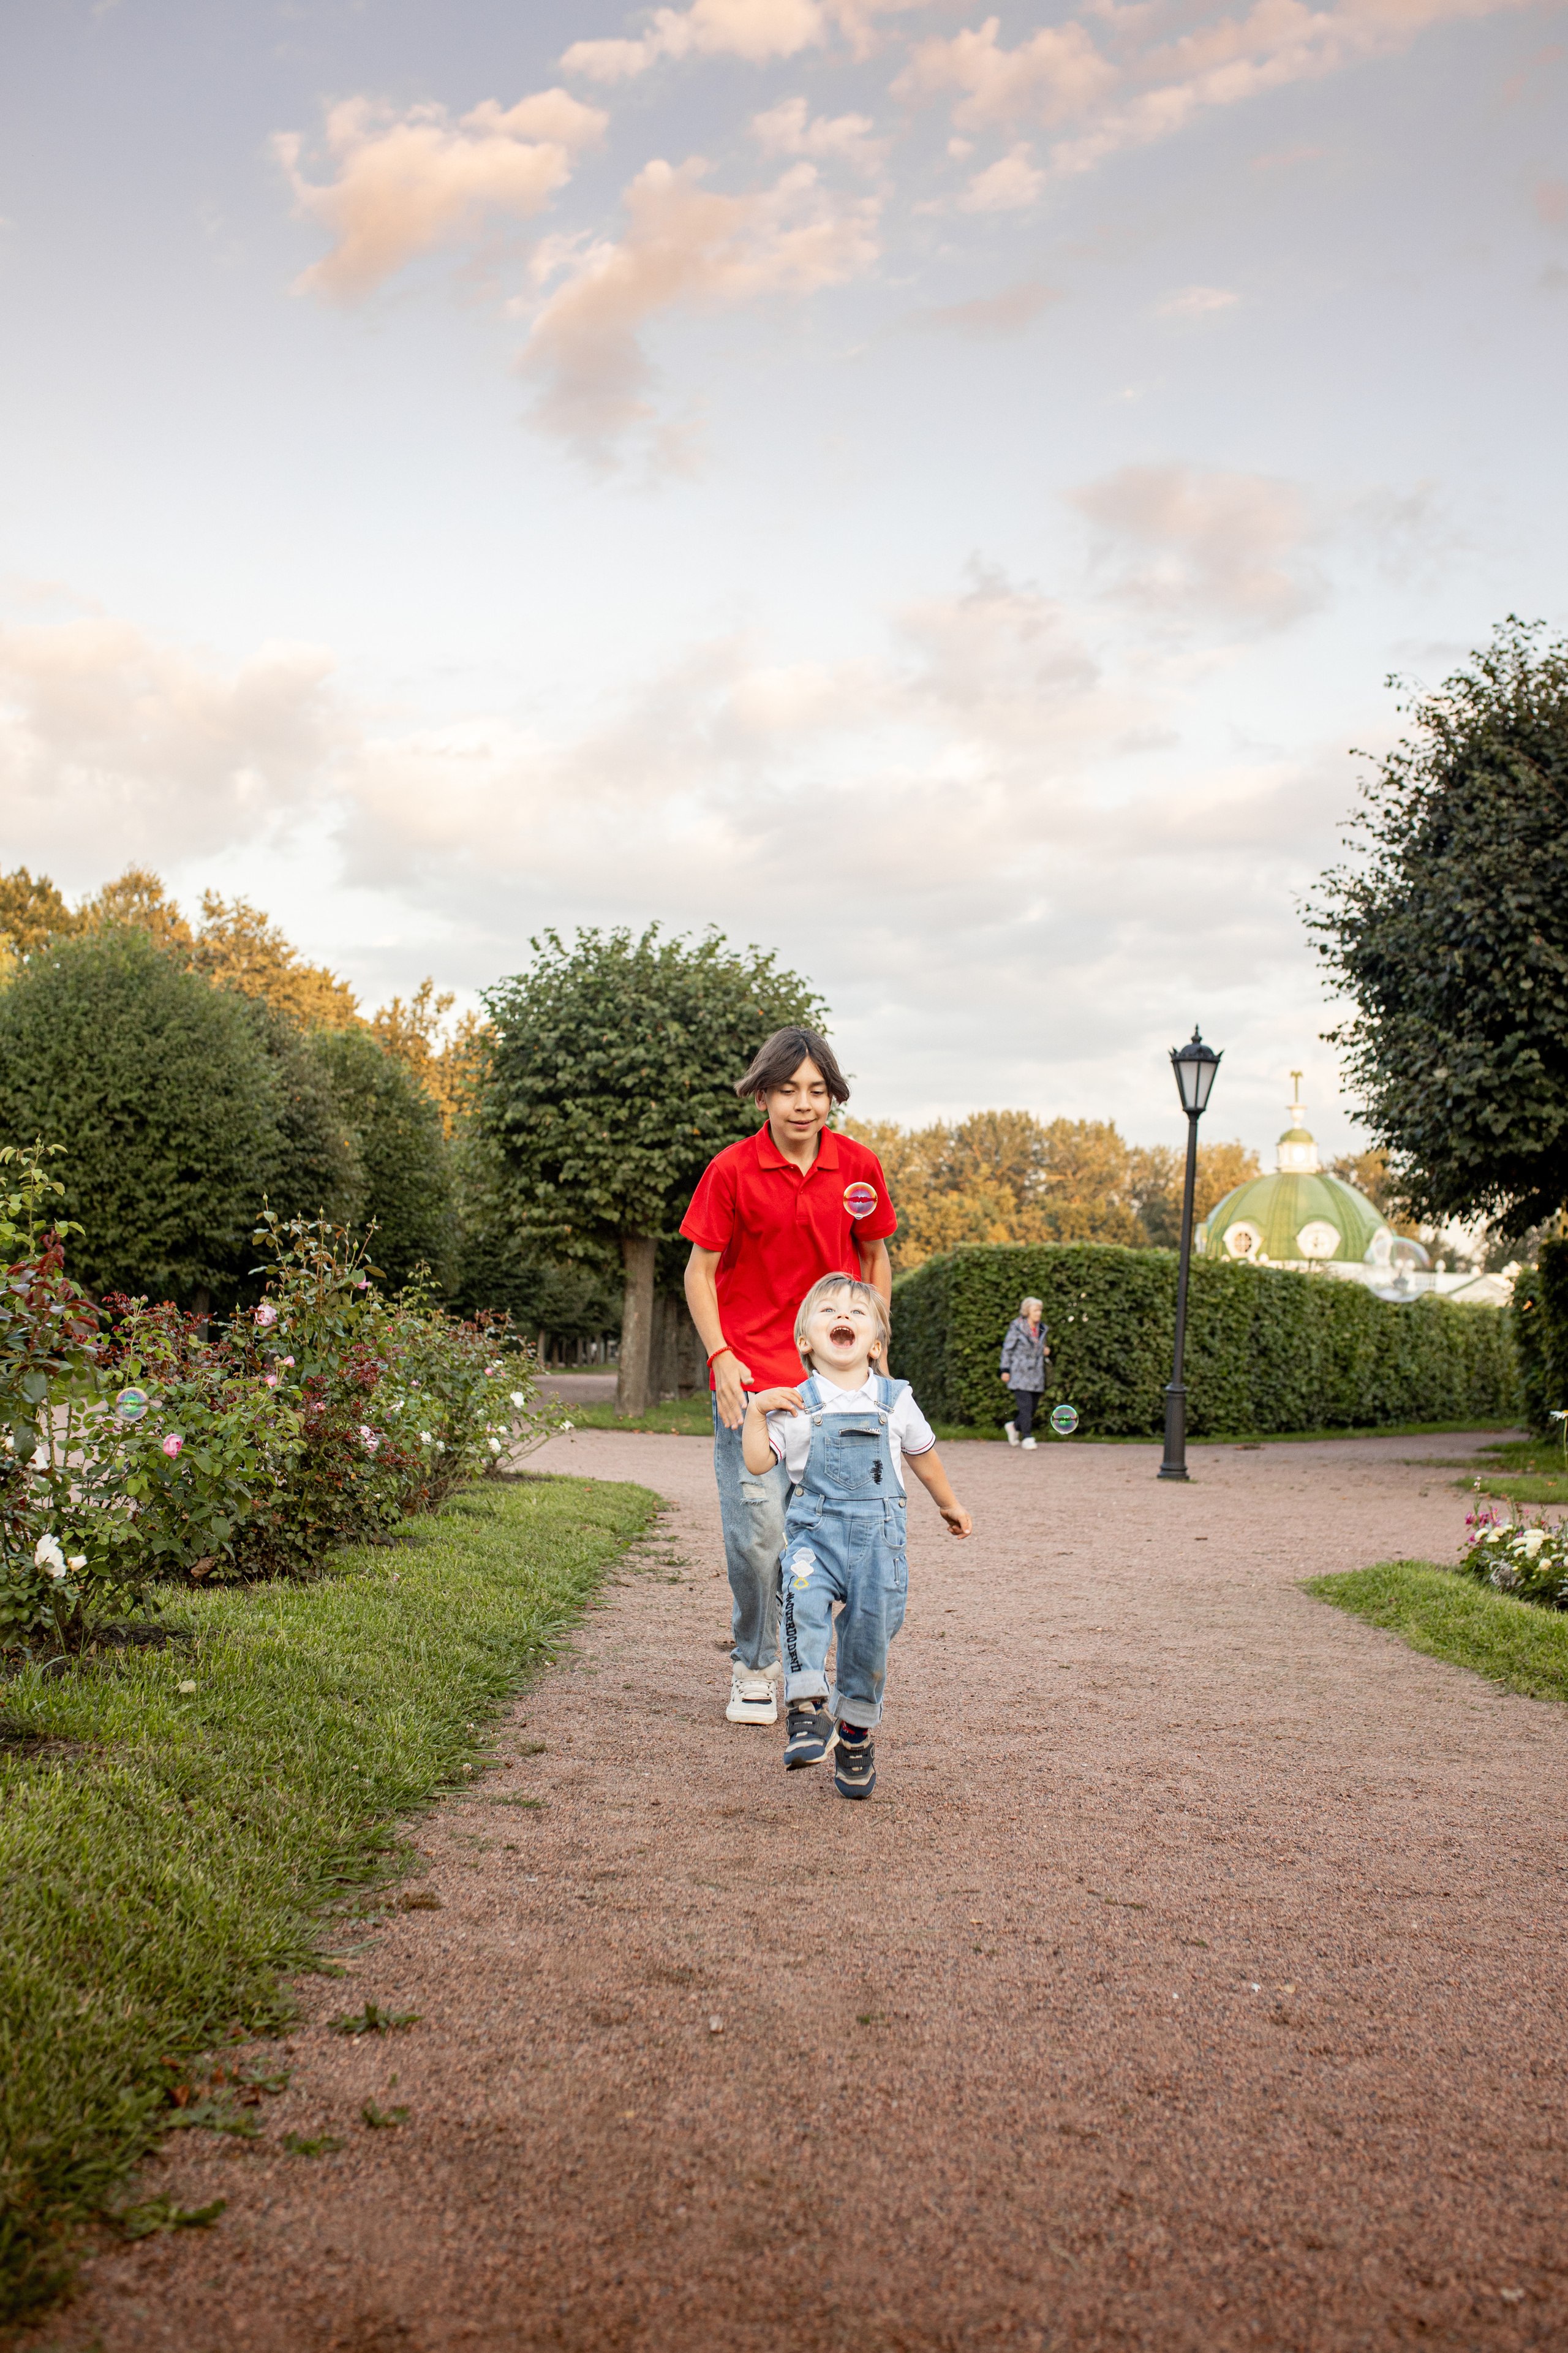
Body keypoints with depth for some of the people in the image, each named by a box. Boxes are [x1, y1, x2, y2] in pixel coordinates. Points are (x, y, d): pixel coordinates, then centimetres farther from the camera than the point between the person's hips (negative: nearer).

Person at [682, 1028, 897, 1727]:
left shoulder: (859, 1167, 2)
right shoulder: (732, 1170, -6)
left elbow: (875, 1261, 15)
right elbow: (699, 1271, 0)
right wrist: (722, 1357, -10)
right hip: (751, 1377, -2)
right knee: (756, 1531, -5)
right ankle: (752, 1668, 14)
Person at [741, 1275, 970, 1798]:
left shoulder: (895, 1402, 8)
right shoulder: (795, 1405, 4)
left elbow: (923, 1456, 24)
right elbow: (757, 1461, 0)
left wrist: (949, 1504, 35)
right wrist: (757, 1411, -11)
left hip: (878, 1534, 1)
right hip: (814, 1532, -1)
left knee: (870, 1629, -4)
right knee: (803, 1598, -29)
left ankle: (857, 1729, 18)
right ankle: (809, 1708, -25)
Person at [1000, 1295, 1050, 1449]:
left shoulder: (1041, 1329, 11)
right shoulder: (1017, 1327, -6)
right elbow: (1007, 1349, -3)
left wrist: (1045, 1351, 2)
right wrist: (1005, 1370, -6)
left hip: (1036, 1376, 6)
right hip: (1020, 1374, -6)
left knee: (1033, 1408, 6)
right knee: (1026, 1406, -13)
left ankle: (1014, 1426, 29)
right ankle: (1027, 1438, -4)